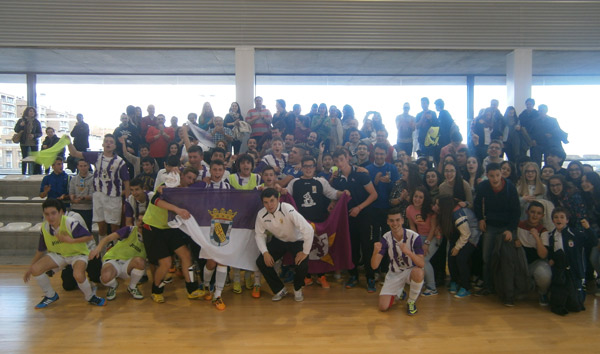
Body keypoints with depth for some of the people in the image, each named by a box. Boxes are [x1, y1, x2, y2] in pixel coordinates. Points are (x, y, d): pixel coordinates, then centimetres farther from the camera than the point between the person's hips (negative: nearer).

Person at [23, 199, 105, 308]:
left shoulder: (70, 224, -26)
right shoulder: (44, 228, -8)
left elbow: (90, 237, -22)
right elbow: (41, 250, 7)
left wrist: (71, 240, -31)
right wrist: (30, 268, 10)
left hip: (77, 253, -6)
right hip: (58, 254, 6)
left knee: (78, 275, -35)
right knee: (35, 269, -16)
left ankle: (90, 297, -3)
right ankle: (50, 295, 11)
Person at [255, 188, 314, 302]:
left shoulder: (288, 210, -34)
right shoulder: (261, 214, -18)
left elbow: (308, 230, -35)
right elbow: (260, 234, -4)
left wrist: (305, 252, -28)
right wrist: (265, 253, -17)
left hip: (297, 241, -4)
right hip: (278, 241, 4)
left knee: (303, 265, -26)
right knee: (261, 262, -13)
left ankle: (297, 289, 11)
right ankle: (280, 289, 12)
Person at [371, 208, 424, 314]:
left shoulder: (414, 236, -20)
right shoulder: (385, 238, -14)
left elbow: (422, 264, -27)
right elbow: (374, 266, -19)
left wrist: (408, 252, -45)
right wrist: (375, 252, -40)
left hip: (411, 270, -2)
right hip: (394, 274, 2)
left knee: (419, 273, -38)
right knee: (383, 307, -11)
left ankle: (411, 302, -8)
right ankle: (398, 292, 25)